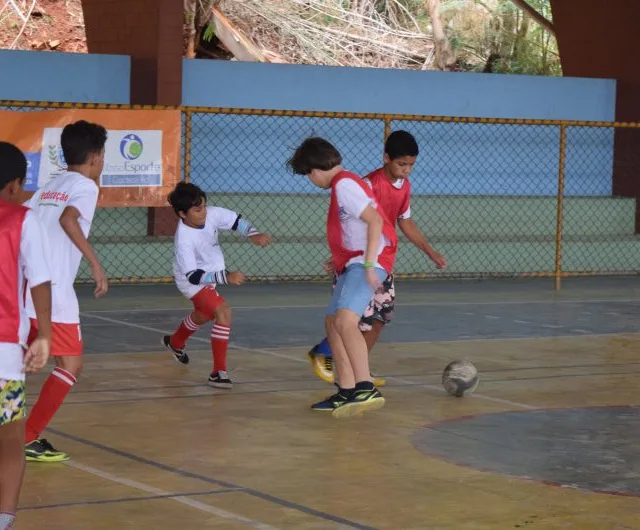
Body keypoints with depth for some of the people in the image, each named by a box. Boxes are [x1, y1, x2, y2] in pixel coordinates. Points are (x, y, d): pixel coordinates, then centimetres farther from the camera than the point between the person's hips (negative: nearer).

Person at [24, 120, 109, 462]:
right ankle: (28, 440, -3)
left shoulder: (49, 187, 19)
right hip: (53, 291, -7)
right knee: (70, 366, 2)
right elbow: (68, 219, -23)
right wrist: (95, 262, -25)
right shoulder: (86, 186, -3)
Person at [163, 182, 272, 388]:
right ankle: (219, 372, -23)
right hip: (192, 280, -8)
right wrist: (226, 277, -44)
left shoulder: (212, 214, -22)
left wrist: (253, 235, -27)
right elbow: (194, 276, -37)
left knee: (204, 314, 32)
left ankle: (175, 342, 64)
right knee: (223, 311, -27)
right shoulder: (184, 239, -36)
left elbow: (236, 220, -8)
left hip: (210, 274, 8)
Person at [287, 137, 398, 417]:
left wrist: (370, 263, -25)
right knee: (332, 322, 14)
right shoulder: (344, 183, 20)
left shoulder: (344, 184, -11)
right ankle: (346, 392, 17)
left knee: (345, 321, -26)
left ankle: (366, 389, -36)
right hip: (353, 263, 11)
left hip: (367, 262, -11)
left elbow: (375, 220, -21)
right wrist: (341, 260, 31)